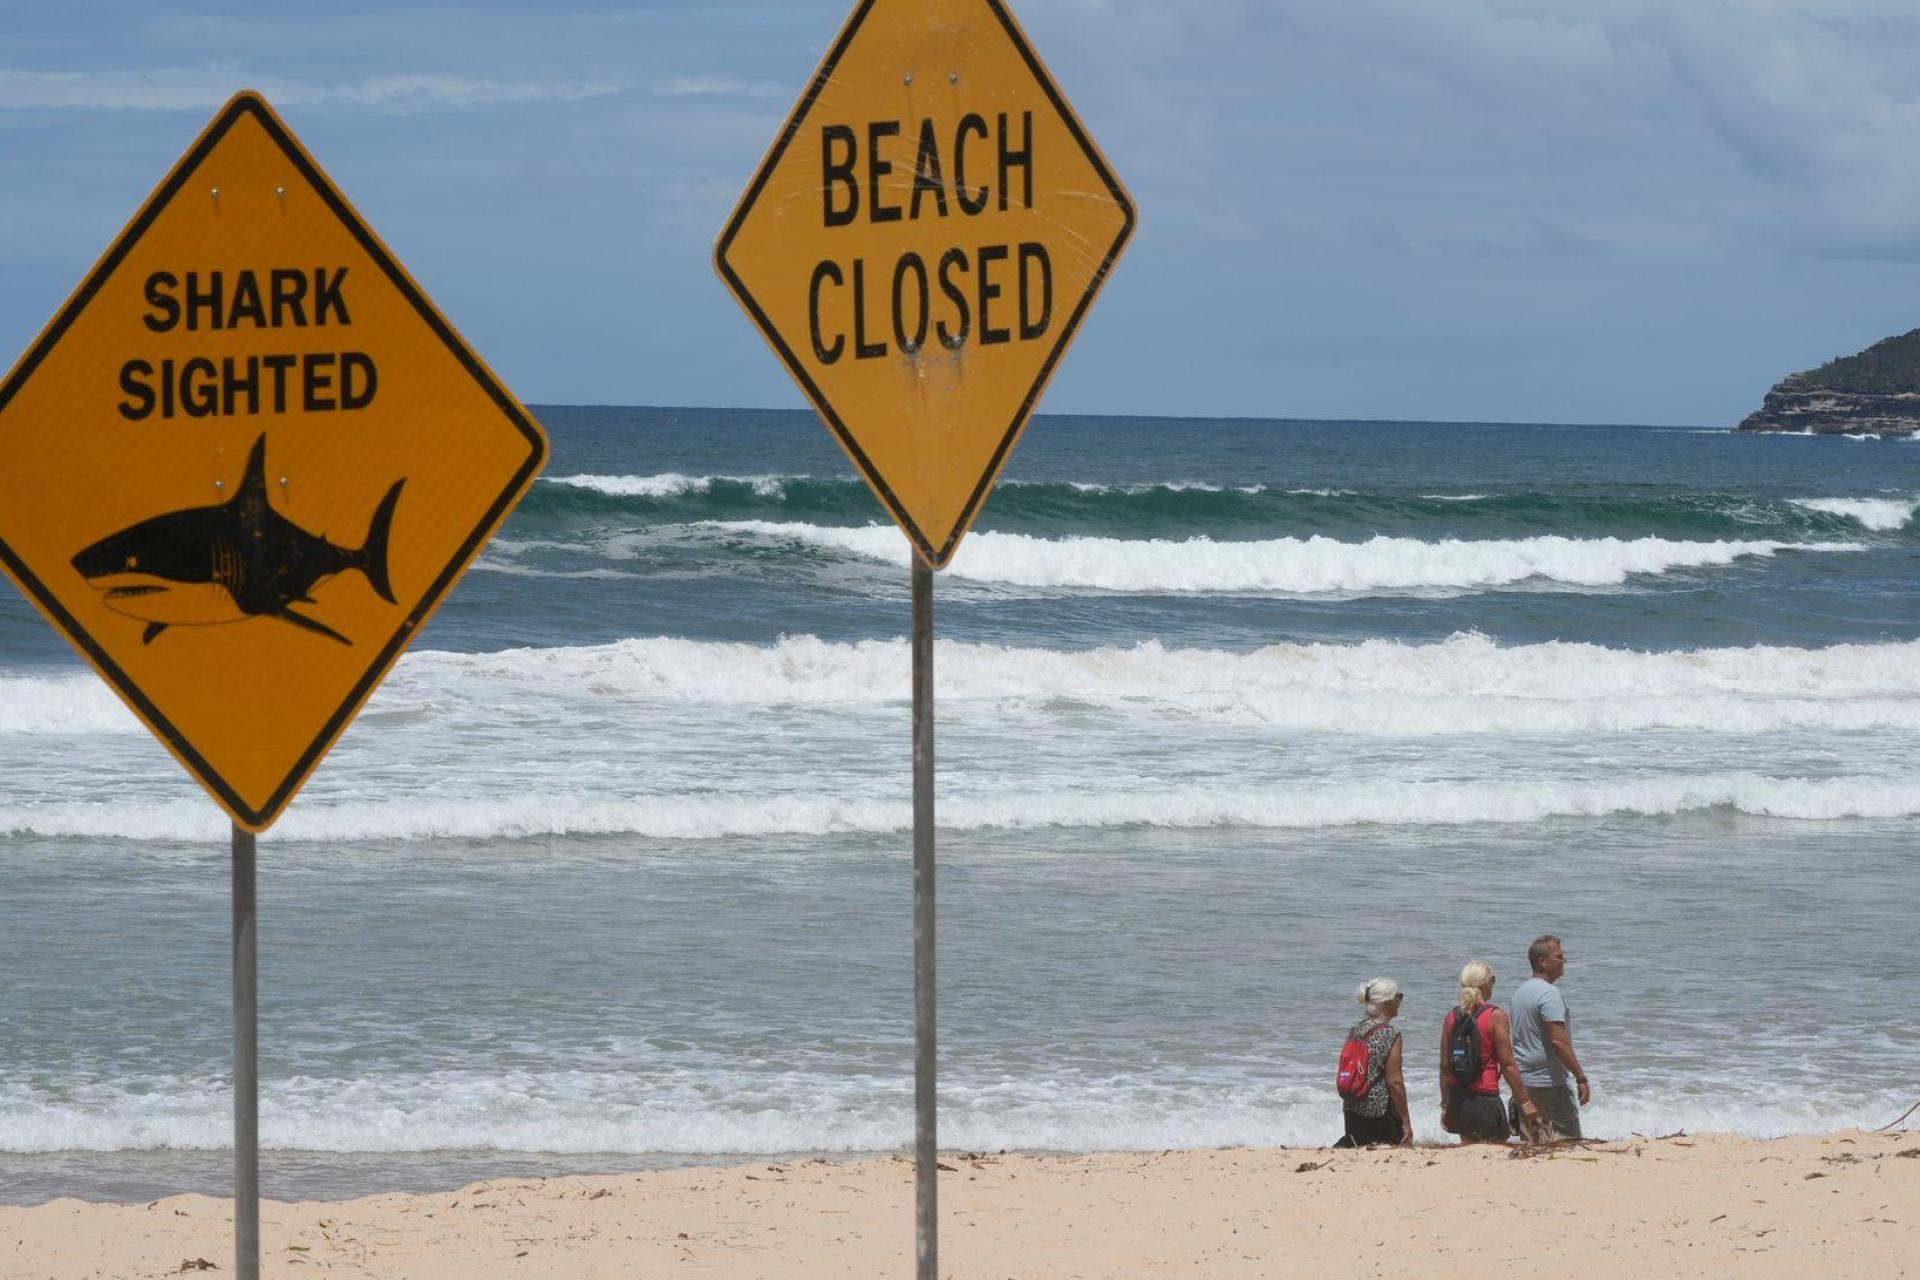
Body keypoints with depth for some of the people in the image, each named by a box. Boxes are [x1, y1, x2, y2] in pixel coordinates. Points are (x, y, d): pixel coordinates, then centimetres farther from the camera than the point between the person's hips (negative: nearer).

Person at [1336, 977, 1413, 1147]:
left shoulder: (1355, 1030, 8)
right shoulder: (1390, 1035, -12)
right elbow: (1394, 1082, -13)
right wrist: (1405, 1122, -8)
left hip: (1352, 1109, 6)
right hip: (1380, 1113, -6)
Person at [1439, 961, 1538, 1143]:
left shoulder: (1452, 1016, 5)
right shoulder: (1495, 1016, -10)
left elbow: (1444, 1066, 9)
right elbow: (1508, 1065, -11)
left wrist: (1445, 1104, 17)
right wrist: (1525, 1103, -5)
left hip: (1457, 1101, 6)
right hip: (1485, 1099, -6)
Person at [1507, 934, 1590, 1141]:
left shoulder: (1520, 992, 15)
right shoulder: (1549, 994, -15)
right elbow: (1558, 1041, -22)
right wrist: (1581, 1078, -19)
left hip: (1523, 1082, 9)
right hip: (1549, 1082, -9)